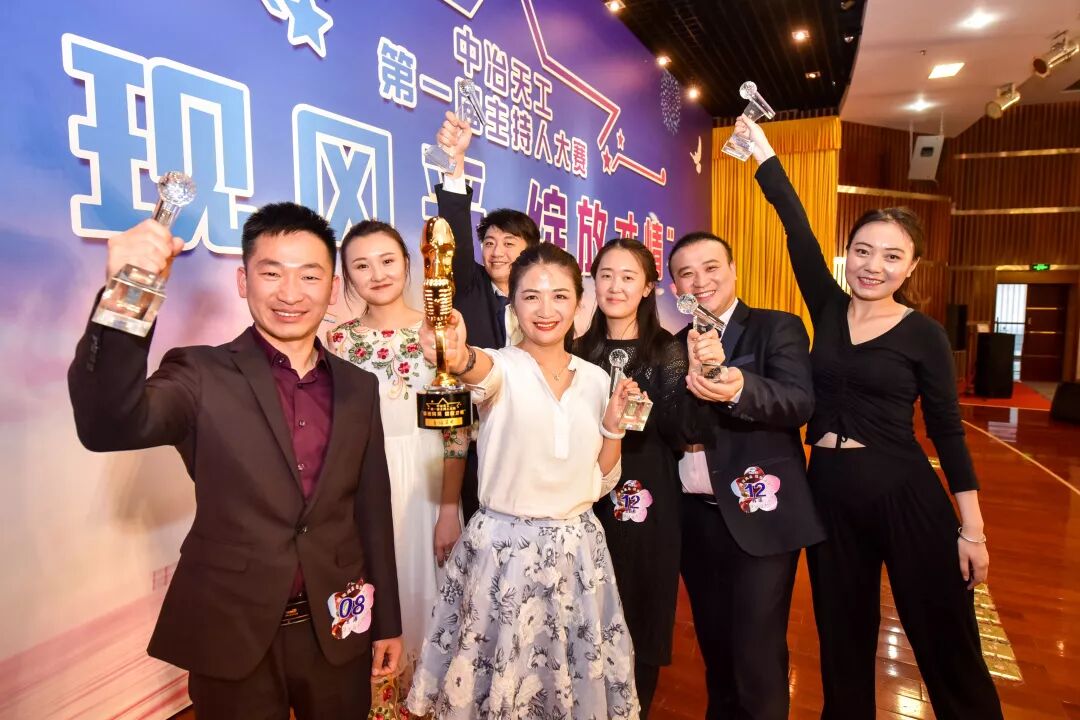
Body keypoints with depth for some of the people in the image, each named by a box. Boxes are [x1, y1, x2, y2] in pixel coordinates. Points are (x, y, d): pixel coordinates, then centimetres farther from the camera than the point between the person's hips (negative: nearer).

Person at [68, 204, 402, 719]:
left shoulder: (358, 388, 0)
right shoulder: (200, 375, -9)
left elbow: (372, 512, 4)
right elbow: (109, 427, -29)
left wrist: (387, 621, 8)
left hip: (337, 632, 3)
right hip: (231, 635, -2)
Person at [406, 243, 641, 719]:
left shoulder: (595, 379, 2)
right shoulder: (503, 369, -10)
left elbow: (600, 483, 9)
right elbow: (480, 369, -38)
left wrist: (614, 425, -8)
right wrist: (458, 357, -59)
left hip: (577, 551, 4)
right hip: (505, 550, -3)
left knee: (577, 682, 18)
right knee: (497, 681, 13)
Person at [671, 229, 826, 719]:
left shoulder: (778, 329, -4)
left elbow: (799, 402, -21)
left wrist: (738, 389, -41)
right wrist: (696, 377, -25)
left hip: (759, 516, -4)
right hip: (695, 518, 5)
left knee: (756, 655, 1)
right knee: (714, 647, 20)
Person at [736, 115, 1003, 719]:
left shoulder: (924, 334, -5)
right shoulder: (828, 309, 2)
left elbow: (947, 432, -3)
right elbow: (798, 230, -4)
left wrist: (973, 531, -3)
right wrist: (761, 148, -5)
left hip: (905, 496, -3)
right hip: (829, 492, 3)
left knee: (947, 646, 10)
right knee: (843, 640, 18)